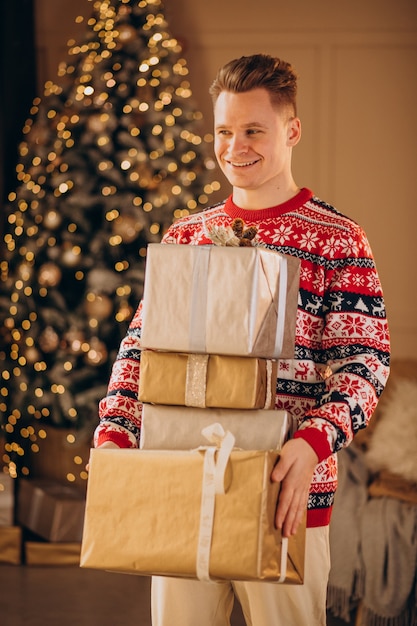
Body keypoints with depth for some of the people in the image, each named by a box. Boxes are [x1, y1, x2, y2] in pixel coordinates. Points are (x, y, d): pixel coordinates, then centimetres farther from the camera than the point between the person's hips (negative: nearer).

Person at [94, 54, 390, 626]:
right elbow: (141, 348, 11)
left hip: (286, 494, -3)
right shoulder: (185, 237, 13)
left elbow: (365, 363, -7)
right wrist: (114, 435, -6)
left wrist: (313, 441, -24)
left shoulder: (338, 241, 0)